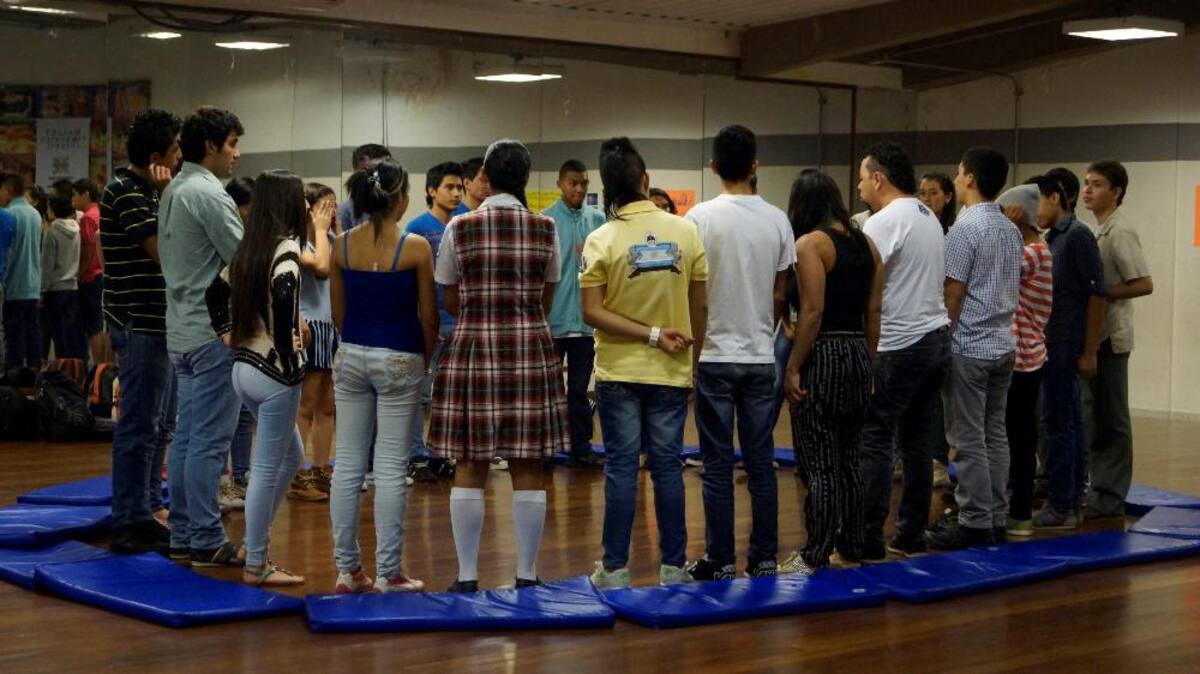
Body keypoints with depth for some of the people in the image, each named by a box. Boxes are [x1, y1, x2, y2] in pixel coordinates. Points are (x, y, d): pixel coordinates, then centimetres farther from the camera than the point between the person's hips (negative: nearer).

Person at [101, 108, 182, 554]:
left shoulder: (147, 190, 13)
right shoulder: (126, 192, -15)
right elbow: (162, 250, -22)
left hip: (158, 321, 10)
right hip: (141, 323, -10)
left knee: (160, 424, 16)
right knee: (140, 426, -5)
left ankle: (147, 509, 26)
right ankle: (130, 523, 0)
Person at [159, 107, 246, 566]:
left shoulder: (173, 191, 14)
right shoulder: (209, 194, -15)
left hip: (181, 329, 10)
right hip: (212, 331, -10)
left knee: (187, 436, 13)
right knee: (209, 441, -6)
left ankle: (182, 535, 17)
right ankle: (207, 541, -3)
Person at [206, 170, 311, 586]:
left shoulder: (249, 248, 10)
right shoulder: (286, 246, -15)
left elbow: (215, 292, 15)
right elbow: (284, 293, -32)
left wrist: (229, 336, 13)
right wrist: (288, 346, -22)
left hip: (244, 367, 9)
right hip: (275, 372, -9)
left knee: (291, 455, 22)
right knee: (267, 469, 0)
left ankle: (256, 541, 23)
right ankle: (256, 564, 6)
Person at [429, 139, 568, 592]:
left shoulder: (460, 228, -2)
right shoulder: (545, 229, 1)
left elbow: (451, 303, 7)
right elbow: (545, 301, 10)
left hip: (472, 350, -1)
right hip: (530, 351, 1)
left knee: (469, 468, 5)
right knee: (528, 470, 6)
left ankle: (466, 575, 8)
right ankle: (526, 574, 10)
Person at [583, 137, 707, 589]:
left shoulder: (601, 240, -8)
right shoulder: (685, 231, -4)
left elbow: (592, 312, -13)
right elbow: (700, 306, 0)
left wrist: (652, 335, -11)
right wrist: (694, 361, 11)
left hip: (618, 372, -1)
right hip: (671, 371, 1)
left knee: (621, 467, 3)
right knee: (668, 466, 7)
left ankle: (615, 568, 6)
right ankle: (673, 566, 12)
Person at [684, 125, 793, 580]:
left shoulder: (701, 217, -9)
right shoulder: (777, 220, 0)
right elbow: (780, 295, 6)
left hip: (714, 356, -3)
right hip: (761, 358, 3)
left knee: (718, 465, 2)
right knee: (761, 462, 9)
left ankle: (720, 561, 5)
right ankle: (764, 557, 12)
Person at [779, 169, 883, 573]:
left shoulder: (810, 243, -11)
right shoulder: (865, 243, 10)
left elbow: (812, 311, -16)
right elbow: (874, 310, 10)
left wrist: (793, 368, -12)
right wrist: (868, 362, 17)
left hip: (822, 356, -7)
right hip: (858, 354, 7)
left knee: (819, 463, -3)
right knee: (849, 457, 14)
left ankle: (815, 555, 1)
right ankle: (851, 547, 20)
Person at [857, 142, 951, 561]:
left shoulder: (884, 221, -12)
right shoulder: (930, 218, 15)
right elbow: (937, 282, 15)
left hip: (900, 345, -9)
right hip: (937, 336, 9)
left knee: (875, 441, -6)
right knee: (915, 438, 12)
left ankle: (868, 543, -6)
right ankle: (911, 537, 15)